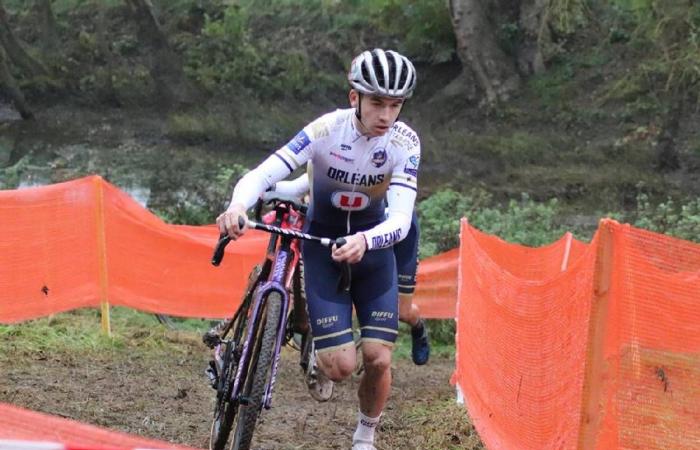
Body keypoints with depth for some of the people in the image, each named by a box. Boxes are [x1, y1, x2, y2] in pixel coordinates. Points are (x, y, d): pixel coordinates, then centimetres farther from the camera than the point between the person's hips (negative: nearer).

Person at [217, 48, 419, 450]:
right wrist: (238, 206, -52)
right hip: (322, 243, -2)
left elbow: (401, 220, -28)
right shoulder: (327, 130, -23)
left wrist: (363, 242, -49)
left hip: (373, 247, 2)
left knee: (378, 359, -10)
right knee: (342, 365, -14)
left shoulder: (405, 142, -19)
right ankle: (320, 358, 24)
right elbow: (262, 175, -30)